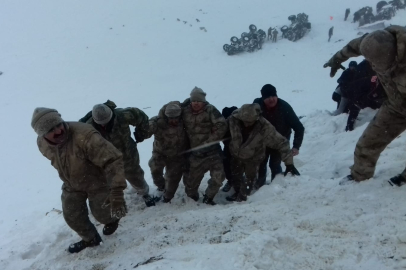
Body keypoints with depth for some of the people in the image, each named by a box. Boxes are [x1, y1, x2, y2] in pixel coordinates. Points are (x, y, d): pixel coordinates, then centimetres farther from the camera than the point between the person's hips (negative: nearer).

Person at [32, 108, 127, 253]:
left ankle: (112, 219, 49)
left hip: (97, 182, -5)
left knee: (101, 214, 10)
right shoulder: (42, 144, -18)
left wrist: (116, 192, -52)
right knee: (72, 217, 12)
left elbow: (113, 160, -44)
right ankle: (90, 238, 43)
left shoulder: (85, 136, -42)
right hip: (72, 185, 5)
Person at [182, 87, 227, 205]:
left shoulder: (210, 110, -9)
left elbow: (221, 126, -15)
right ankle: (192, 198, 40)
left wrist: (210, 141, -17)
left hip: (212, 151, -2)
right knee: (191, 182, 10)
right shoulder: (185, 112, -1)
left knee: (218, 176, -10)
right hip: (195, 153, 2)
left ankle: (208, 197, 17)